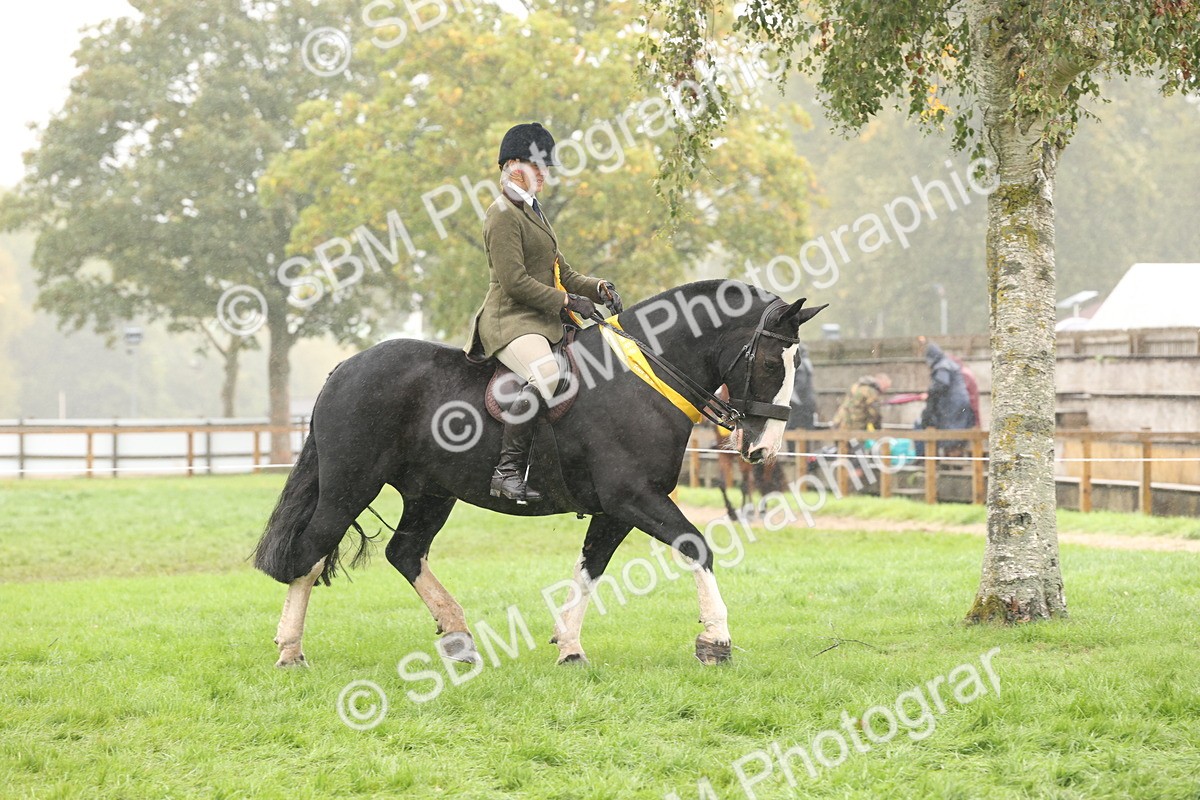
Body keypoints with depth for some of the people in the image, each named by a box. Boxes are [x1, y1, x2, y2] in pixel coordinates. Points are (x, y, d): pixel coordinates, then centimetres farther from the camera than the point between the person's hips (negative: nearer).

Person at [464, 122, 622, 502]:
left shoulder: (533, 213, 24)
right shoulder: (503, 214, -7)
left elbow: (562, 274, 25)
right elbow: (515, 281, -16)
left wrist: (599, 288, 7)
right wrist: (567, 301, -16)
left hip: (541, 322, 11)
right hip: (509, 320, -11)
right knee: (546, 374, -35)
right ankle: (507, 470, -35)